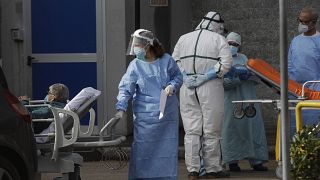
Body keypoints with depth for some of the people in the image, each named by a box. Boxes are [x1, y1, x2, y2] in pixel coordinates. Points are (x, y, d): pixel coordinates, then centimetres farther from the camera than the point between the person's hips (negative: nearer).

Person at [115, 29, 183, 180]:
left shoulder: (166, 61, 0)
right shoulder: (135, 66, -3)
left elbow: (178, 77, 13)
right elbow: (125, 88, -6)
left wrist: (172, 86, -8)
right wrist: (121, 108, -18)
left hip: (168, 114, 1)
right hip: (145, 115, -1)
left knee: (167, 148, 6)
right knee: (144, 149, -3)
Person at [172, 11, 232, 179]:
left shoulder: (184, 38, 14)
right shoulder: (219, 39, 1)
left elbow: (174, 62, 10)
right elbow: (226, 63, -11)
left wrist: (185, 77, 0)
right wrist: (205, 77, -10)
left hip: (187, 88, 4)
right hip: (210, 88, -3)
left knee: (191, 130, 5)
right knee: (211, 131, 5)